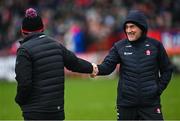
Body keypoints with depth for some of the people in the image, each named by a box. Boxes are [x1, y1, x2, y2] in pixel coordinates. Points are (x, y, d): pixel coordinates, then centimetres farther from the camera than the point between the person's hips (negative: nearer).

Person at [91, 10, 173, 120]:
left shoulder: (155, 46, 1)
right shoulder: (119, 47, 3)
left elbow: (167, 70, 9)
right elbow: (108, 65, -8)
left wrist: (159, 88, -1)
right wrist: (98, 69, -29)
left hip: (150, 103, -1)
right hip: (126, 103, 1)